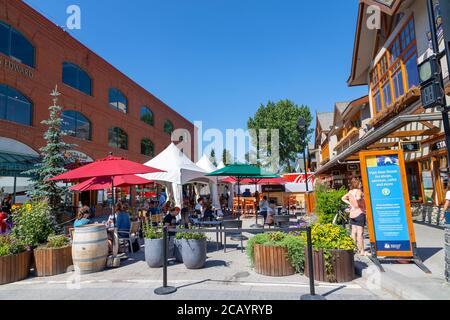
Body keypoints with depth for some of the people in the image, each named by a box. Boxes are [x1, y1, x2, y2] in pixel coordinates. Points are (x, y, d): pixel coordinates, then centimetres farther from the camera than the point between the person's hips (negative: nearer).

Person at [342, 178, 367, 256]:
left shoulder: (350, 192, 10)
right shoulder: (358, 191, -13)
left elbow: (343, 198, 22)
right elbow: (357, 198, -34)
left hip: (352, 213, 8)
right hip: (360, 213, -8)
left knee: (354, 232, 14)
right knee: (360, 232, -5)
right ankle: (362, 251, -1)